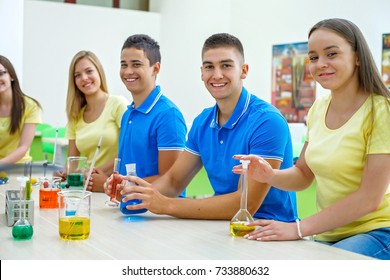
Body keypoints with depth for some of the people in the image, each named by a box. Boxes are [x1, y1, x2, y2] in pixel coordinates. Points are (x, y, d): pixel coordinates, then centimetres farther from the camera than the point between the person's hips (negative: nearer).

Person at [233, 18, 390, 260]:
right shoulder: (319, 108, 5)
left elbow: (369, 198, -17)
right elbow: (304, 176, 12)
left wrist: (298, 228, -18)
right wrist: (270, 176, -10)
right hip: (327, 236, 5)